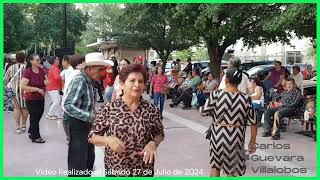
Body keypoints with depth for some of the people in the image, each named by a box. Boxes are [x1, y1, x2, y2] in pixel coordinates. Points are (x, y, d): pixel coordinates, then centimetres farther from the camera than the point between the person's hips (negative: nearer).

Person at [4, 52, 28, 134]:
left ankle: (18, 126, 10)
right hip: (24, 90, -2)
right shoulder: (26, 67, -7)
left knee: (17, 107, 12)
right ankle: (23, 125, 20)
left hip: (14, 90, 2)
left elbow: (5, 80, 4)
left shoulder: (11, 68, 2)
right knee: (24, 107, 12)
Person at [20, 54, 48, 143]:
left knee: (38, 116, 19)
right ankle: (35, 137, 18)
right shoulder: (27, 72, -17)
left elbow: (46, 83, 7)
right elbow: (22, 86, -22)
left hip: (41, 98, 7)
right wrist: (37, 89, -22)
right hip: (31, 99, -6)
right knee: (35, 117, 4)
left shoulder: (42, 70, 1)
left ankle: (31, 132, 39)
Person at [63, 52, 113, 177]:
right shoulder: (79, 81, -22)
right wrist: (91, 117, -33)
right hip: (77, 126, -9)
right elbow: (68, 106, -29)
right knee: (78, 163, 1)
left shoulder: (89, 81, 7)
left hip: (86, 125, 9)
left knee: (89, 159, 21)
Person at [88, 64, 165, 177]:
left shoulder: (151, 110, -6)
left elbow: (160, 134, 7)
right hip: (115, 170, -1)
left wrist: (153, 143, -13)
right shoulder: (108, 109, -10)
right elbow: (92, 137, -3)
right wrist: (108, 140, -21)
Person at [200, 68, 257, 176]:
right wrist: (252, 141, 8)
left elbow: (203, 111, -3)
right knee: (232, 170, 14)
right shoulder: (246, 98, -7)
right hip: (236, 137, 1)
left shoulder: (216, 95, -12)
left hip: (218, 134, 0)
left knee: (215, 165, 21)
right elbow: (253, 123, -4)